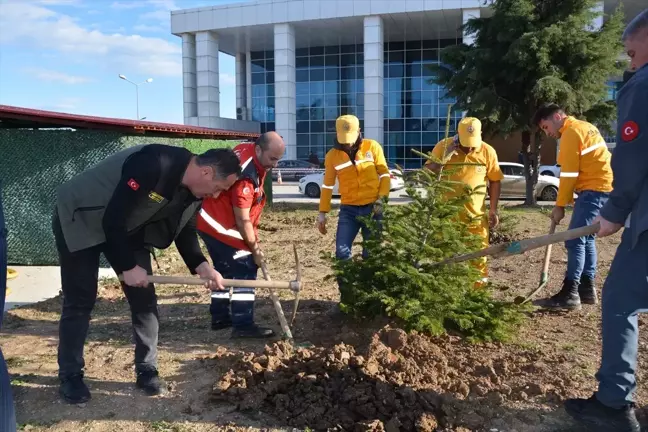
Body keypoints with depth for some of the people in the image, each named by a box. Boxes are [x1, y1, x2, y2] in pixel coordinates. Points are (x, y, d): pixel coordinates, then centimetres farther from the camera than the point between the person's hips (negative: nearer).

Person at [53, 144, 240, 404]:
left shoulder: (194, 191, -10)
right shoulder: (153, 165, -37)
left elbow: (185, 230, 1)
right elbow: (113, 219, -34)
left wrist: (201, 266, -16)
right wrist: (128, 267, -25)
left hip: (128, 229, 7)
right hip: (79, 219, -7)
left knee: (144, 299, 2)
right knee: (80, 302, -3)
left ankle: (147, 370, 14)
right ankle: (70, 375, 15)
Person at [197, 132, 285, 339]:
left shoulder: (248, 150, 0)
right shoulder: (245, 176, -30)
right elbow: (243, 221, -24)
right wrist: (255, 250, -13)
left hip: (210, 221, 10)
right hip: (221, 226, -10)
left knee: (225, 269, 17)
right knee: (245, 270, -8)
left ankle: (219, 317, 27)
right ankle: (243, 325, -6)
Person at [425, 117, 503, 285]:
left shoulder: (488, 151, -3)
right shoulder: (443, 146, -6)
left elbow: (495, 181, 8)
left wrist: (493, 210, 5)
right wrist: (443, 159, -19)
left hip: (476, 214, 1)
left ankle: (480, 284, 20)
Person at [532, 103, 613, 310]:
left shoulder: (570, 132, -11)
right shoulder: (584, 126, 18)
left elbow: (569, 174, -14)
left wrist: (560, 206, -9)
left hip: (594, 189, -10)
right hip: (603, 187, 10)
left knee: (575, 240, -10)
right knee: (586, 238, 14)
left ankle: (570, 293, -10)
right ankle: (587, 289, 18)